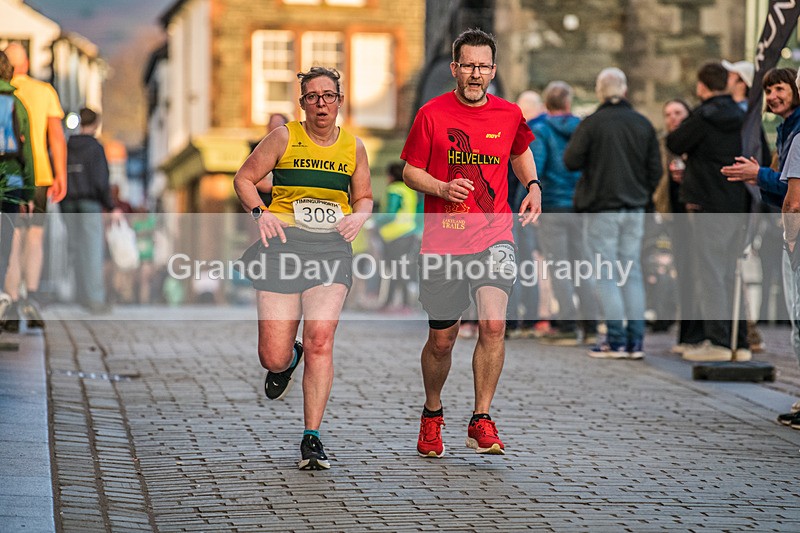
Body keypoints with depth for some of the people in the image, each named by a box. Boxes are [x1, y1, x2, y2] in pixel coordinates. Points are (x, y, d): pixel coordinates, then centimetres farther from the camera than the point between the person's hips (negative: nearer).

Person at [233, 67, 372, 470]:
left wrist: (358, 215, 1)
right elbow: (244, 178, 9)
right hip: (283, 242, -1)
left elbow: (364, 196, 23)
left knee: (320, 340, -16)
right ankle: (287, 361, 36)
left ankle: (312, 438, -8)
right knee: (272, 357, -5)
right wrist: (259, 211, -9)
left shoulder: (353, 147, 11)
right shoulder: (284, 138, 3)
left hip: (331, 247, 1)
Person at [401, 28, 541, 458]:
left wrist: (533, 186, 8)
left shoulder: (509, 115, 5)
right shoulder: (432, 114, -1)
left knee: (493, 324, -20)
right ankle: (432, 414, 34)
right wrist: (442, 188, -14)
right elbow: (410, 172, 5)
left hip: (493, 236, 0)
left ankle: (481, 422, -10)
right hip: (442, 241, 0)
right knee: (441, 339, 7)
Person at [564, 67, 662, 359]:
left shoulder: (592, 123, -10)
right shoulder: (643, 124, 4)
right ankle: (635, 340, 6)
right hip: (634, 209, 4)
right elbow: (655, 170, 6)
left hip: (601, 208, -4)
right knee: (632, 272, 9)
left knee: (606, 275, -1)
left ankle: (616, 340, -5)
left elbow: (571, 161, -10)